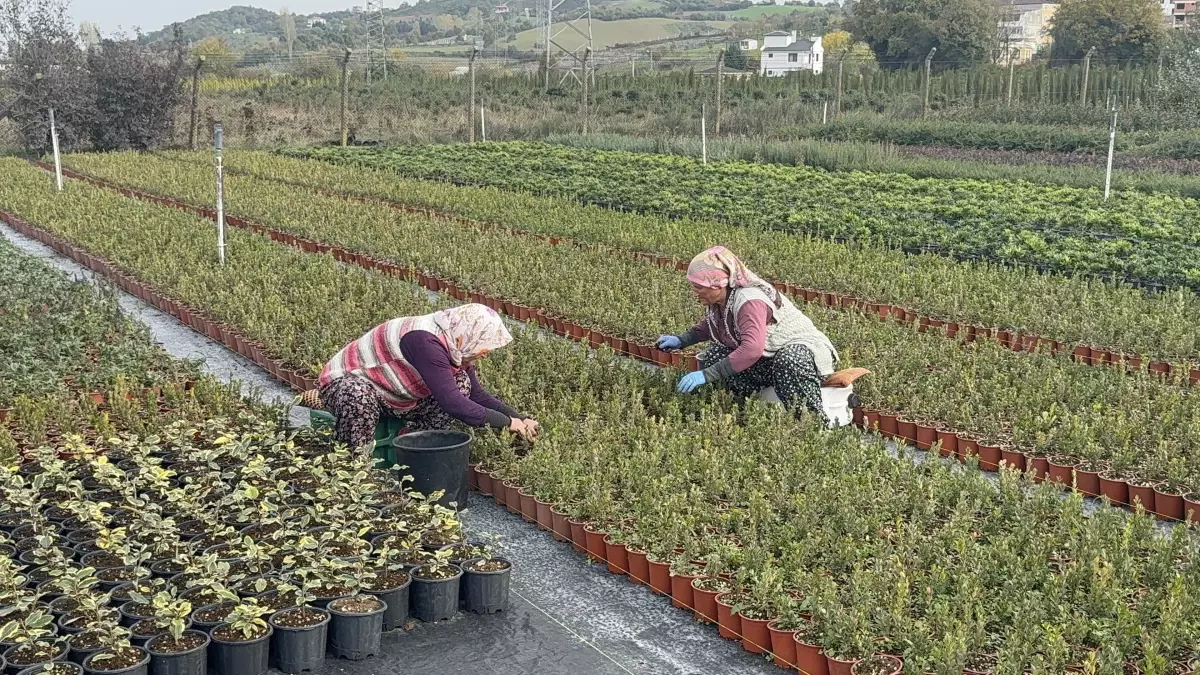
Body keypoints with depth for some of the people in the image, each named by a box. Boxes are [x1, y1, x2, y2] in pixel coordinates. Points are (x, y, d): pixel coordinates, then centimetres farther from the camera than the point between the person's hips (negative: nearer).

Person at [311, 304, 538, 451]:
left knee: (460, 383, -6)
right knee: (358, 397, -44)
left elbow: (477, 395, 6)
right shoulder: (425, 341, -33)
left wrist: (519, 418, -5)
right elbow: (452, 403, -37)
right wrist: (507, 422, -29)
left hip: (390, 396, 8)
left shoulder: (453, 344, -4)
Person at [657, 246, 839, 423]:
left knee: (788, 362, -43)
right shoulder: (719, 300, -4)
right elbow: (710, 325, 19)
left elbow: (752, 349, -45)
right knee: (711, 359, -8)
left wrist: (707, 375, -46)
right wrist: (681, 340, 2)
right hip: (769, 356, 8)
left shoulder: (749, 300, -31)